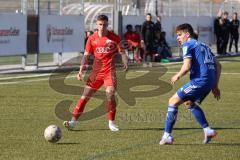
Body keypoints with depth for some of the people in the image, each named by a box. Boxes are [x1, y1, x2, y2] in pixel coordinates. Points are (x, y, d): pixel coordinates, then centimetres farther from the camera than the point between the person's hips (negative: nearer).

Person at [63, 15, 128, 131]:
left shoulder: (114, 38, -2)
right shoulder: (92, 39, 3)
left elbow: (122, 52, 3)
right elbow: (86, 55, 5)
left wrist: (125, 63, -16)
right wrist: (81, 70, -5)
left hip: (110, 71, -2)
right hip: (96, 71, 2)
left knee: (110, 94, -17)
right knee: (85, 95, -1)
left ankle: (111, 122, 0)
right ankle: (73, 121, 2)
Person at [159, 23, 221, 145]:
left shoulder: (188, 45, 0)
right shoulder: (203, 46, 25)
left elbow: (187, 66, -14)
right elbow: (218, 65, 23)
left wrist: (177, 76, 5)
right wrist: (215, 86, 24)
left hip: (199, 80, -9)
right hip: (210, 81, 9)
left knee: (173, 101, -1)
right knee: (190, 103, 27)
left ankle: (167, 135, -3)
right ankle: (207, 130, 17)